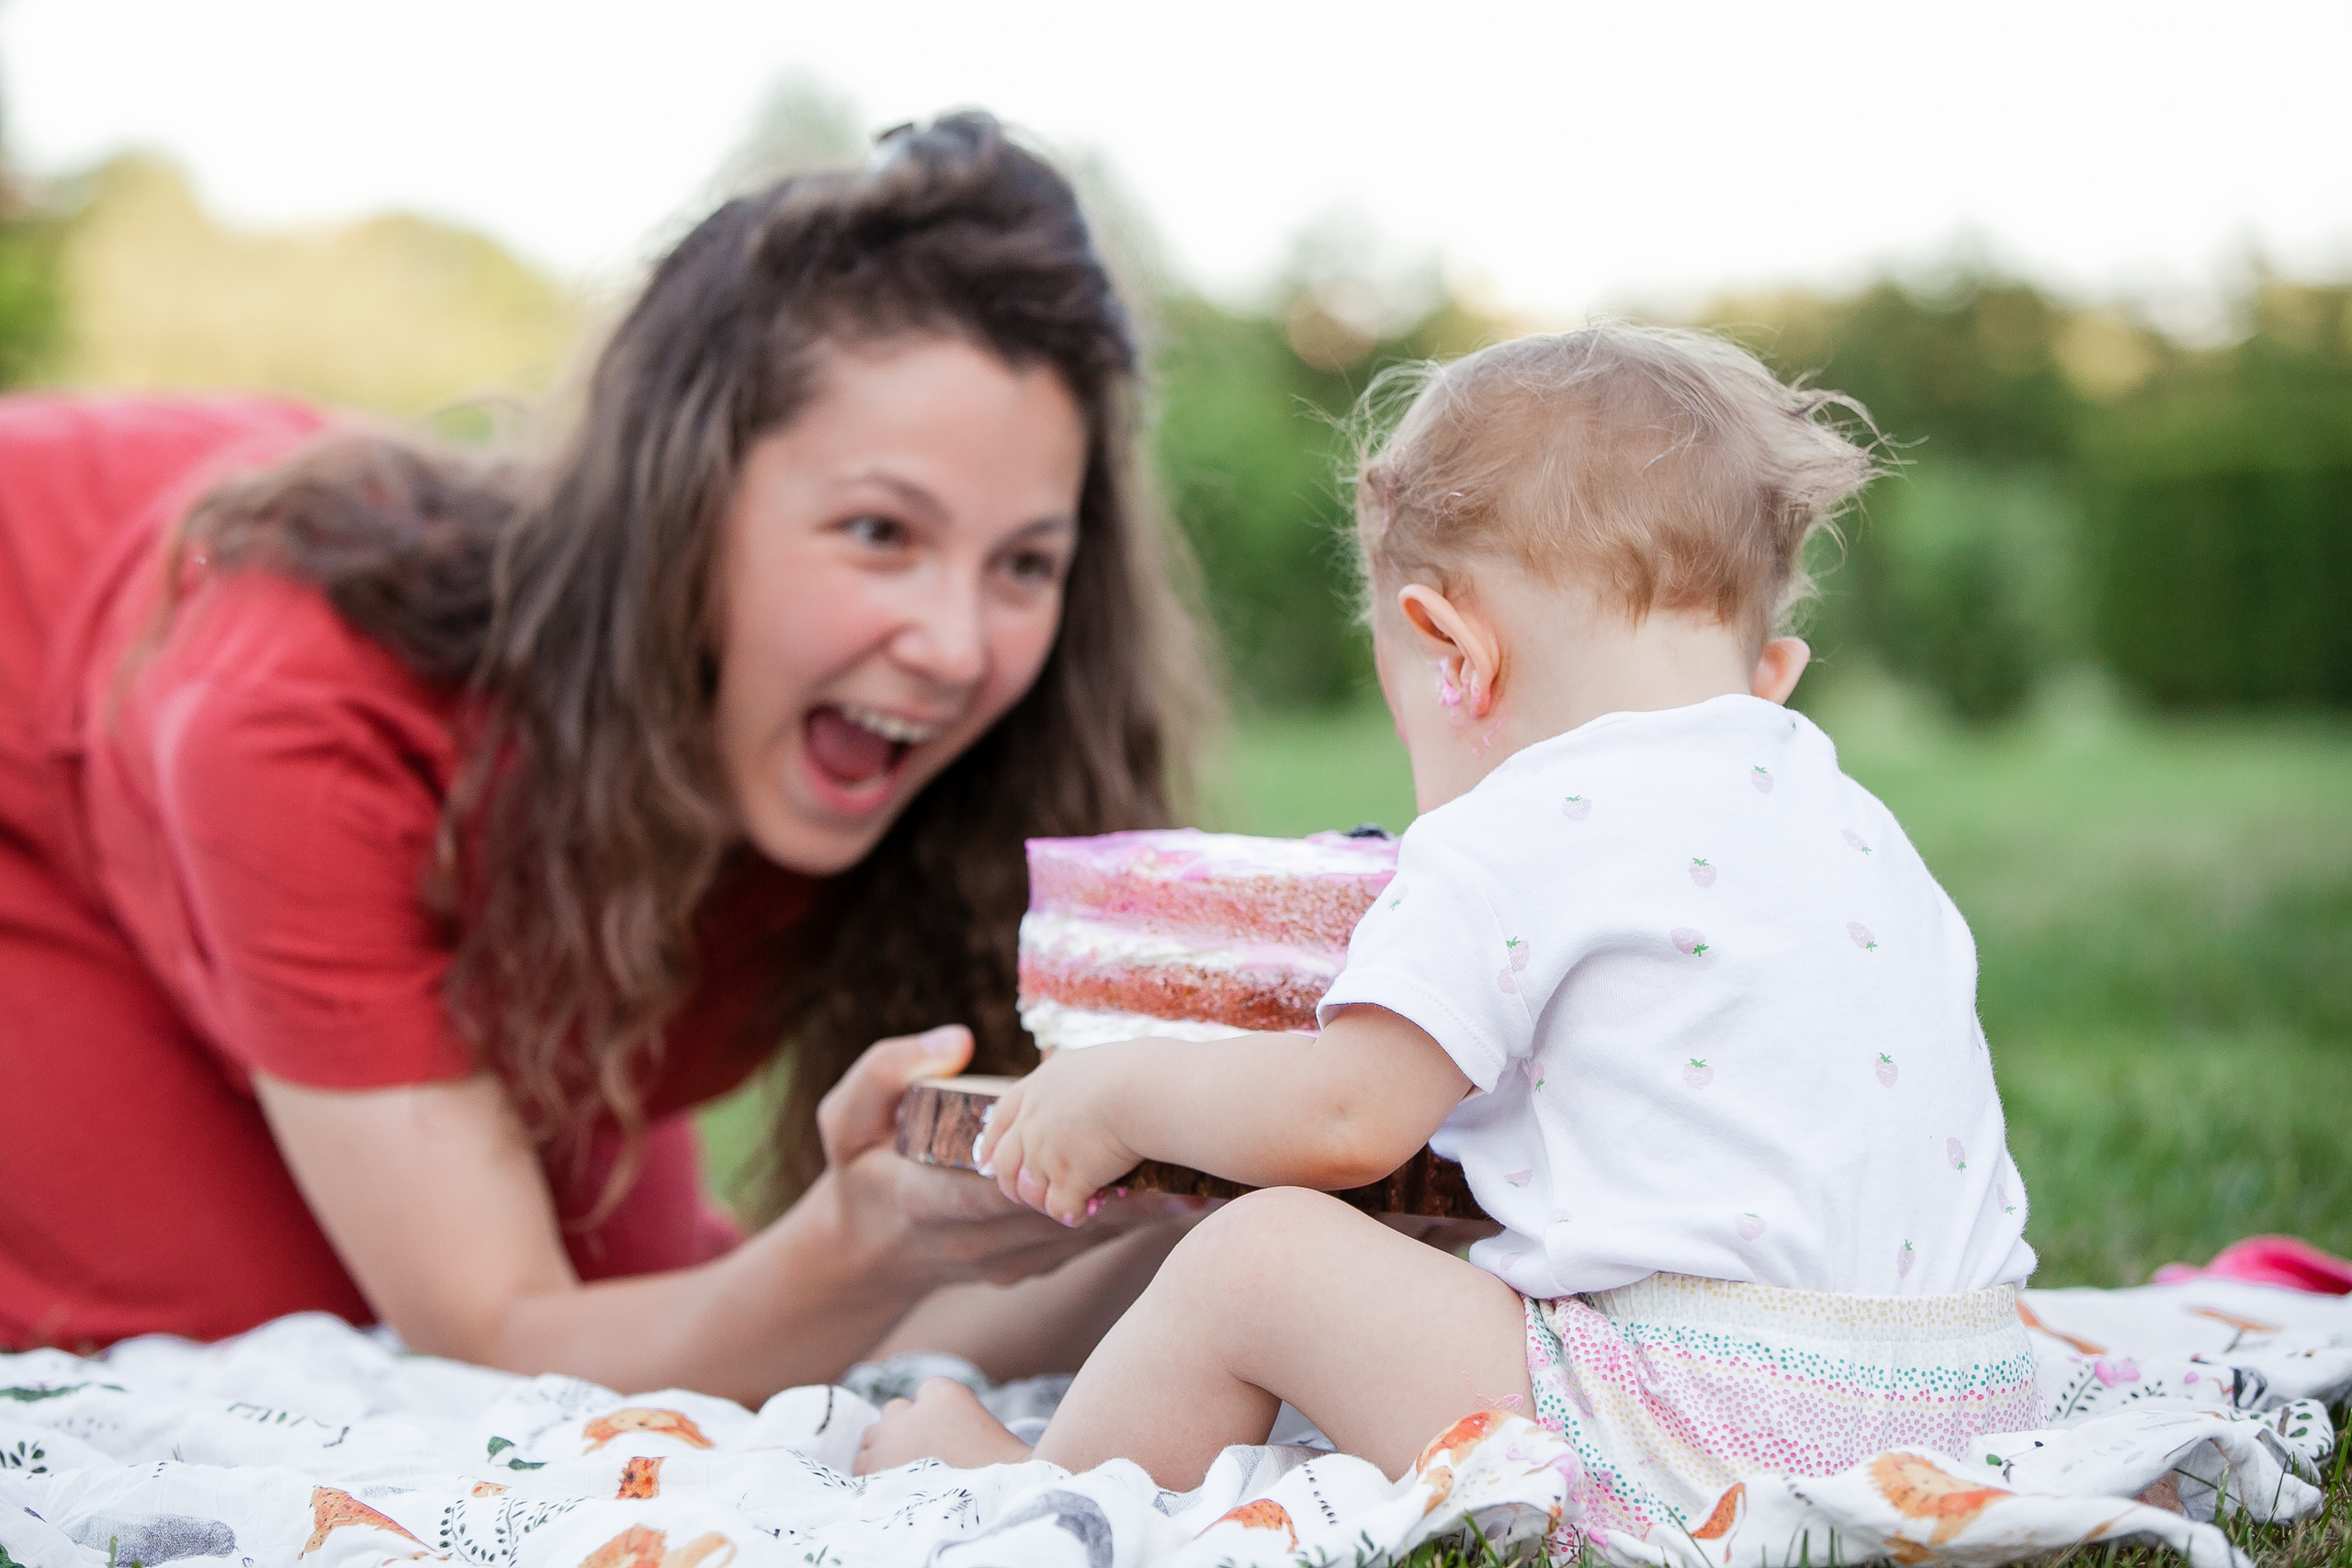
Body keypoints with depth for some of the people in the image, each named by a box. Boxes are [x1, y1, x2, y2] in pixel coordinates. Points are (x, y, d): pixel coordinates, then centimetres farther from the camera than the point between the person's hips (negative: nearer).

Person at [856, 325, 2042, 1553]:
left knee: (1257, 1255, -2)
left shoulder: (1525, 837, -10)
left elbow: (1343, 1118, -11)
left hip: (1697, 1439, -9)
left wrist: (1118, 1091, 7)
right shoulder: (1865, 831, 16)